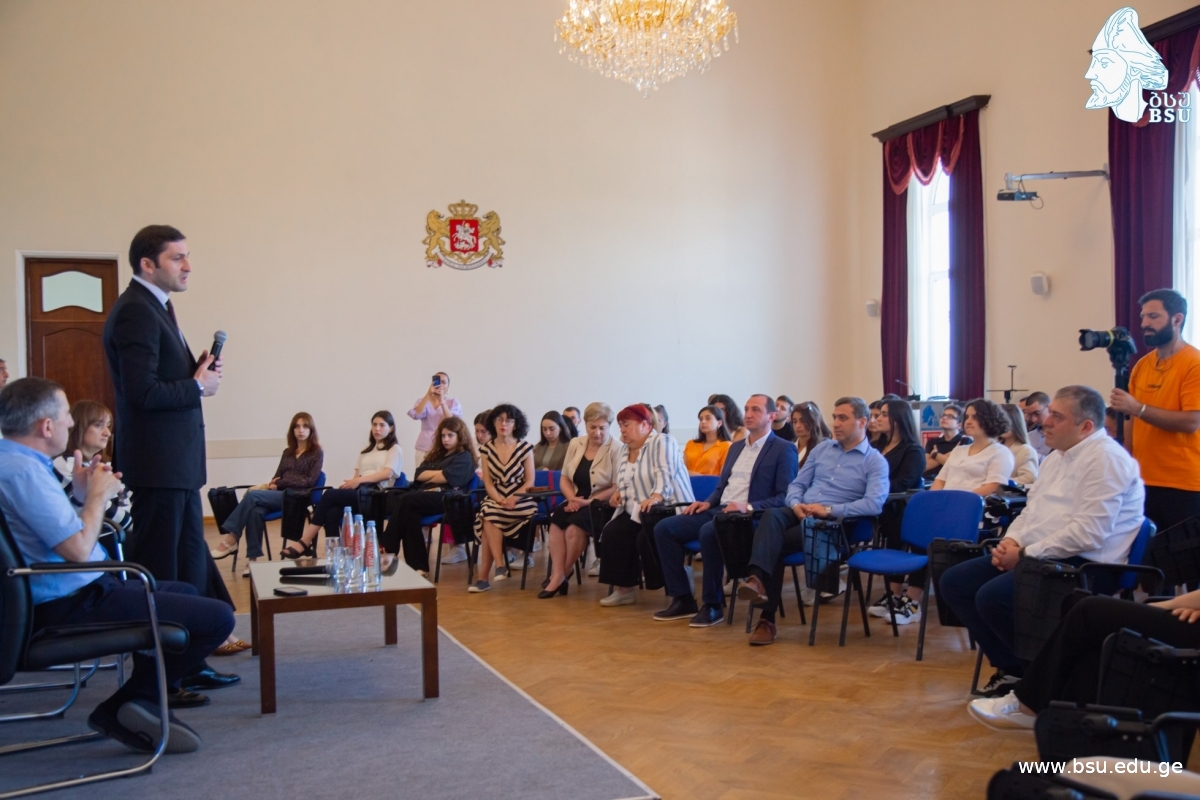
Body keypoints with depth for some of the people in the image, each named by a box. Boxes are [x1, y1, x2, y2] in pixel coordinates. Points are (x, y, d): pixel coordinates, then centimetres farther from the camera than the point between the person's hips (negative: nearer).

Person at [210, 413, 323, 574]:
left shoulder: (317, 453, 8)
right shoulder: (287, 452, 25)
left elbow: (310, 481, -4)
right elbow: (277, 478, 20)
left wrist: (280, 483, -8)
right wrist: (270, 485, -5)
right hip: (278, 495, 5)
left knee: (252, 495, -28)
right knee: (256, 511, -31)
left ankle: (230, 539, -27)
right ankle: (252, 559, -33)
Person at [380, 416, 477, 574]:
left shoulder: (464, 457, 10)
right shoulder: (436, 455, 30)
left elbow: (445, 478, -4)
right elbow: (419, 475, 15)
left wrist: (429, 476, 12)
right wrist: (439, 473, 3)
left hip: (447, 499, -6)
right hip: (427, 494, 6)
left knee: (407, 500, -30)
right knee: (410, 513, -31)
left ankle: (388, 550, -27)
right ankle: (418, 566, -32)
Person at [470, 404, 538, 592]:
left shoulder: (525, 448, 0)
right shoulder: (486, 449, 7)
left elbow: (530, 481, -1)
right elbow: (488, 482, 3)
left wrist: (513, 499, -17)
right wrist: (499, 499, -16)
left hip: (521, 501, -3)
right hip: (496, 499, 3)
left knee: (488, 516, -28)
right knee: (487, 512, -31)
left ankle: (484, 577, -21)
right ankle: (500, 566, -24)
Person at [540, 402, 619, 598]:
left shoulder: (615, 449, -9)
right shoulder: (575, 444, 8)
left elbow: (618, 488, -13)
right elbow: (564, 478, 11)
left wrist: (589, 501, -20)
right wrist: (572, 498, -9)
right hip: (577, 502, 5)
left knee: (575, 523, -30)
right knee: (556, 518, -25)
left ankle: (564, 575, -11)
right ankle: (557, 575, -26)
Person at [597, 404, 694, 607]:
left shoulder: (662, 443, -9)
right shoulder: (623, 451, 15)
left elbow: (664, 473, -25)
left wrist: (655, 497, -42)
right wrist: (619, 492, 3)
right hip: (636, 513, 8)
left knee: (646, 537, -30)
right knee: (612, 533, -15)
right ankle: (624, 589, -9)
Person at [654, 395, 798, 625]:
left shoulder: (783, 449, -2)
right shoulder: (736, 447, 22)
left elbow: (785, 497, -10)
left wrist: (748, 507, -22)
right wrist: (708, 502, 4)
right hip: (718, 510, 8)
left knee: (708, 532, -37)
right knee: (664, 528, -10)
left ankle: (713, 605, -21)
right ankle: (683, 599, -6)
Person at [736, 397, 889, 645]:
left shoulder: (875, 461, 0)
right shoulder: (822, 448, 19)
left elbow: (874, 504, -15)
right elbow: (797, 484, 17)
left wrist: (829, 509, -20)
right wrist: (796, 504, -7)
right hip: (800, 514, 4)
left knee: (776, 543, -28)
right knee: (772, 515, -32)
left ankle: (767, 618, -22)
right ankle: (757, 579, -50)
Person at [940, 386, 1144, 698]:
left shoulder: (1104, 459, -14)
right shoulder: (1056, 456, 17)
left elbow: (1088, 532, -23)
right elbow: (1031, 509, 23)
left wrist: (1026, 554, -18)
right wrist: (1010, 541, 1)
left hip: (1080, 565, -10)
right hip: (1034, 555, 10)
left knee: (992, 596, -29)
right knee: (954, 582, 0)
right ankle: (1010, 666, 6)